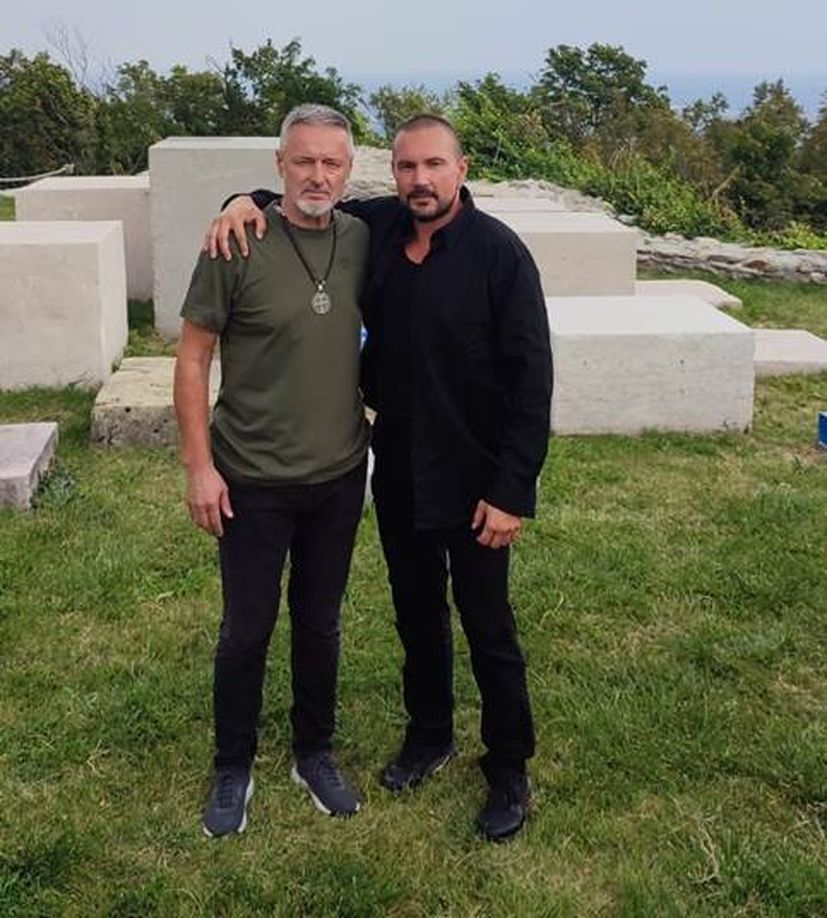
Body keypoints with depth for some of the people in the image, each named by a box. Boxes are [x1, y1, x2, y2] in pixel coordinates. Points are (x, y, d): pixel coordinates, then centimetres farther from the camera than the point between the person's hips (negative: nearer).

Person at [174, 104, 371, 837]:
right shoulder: (239, 245, -13)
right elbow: (193, 358, -9)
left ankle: (315, 755, 35)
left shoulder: (362, 241, -2)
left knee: (319, 625, 16)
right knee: (247, 631, 8)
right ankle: (233, 770, 29)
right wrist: (200, 466, -12)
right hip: (253, 481, -3)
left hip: (339, 476, 3)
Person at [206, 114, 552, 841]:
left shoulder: (499, 253, -16)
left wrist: (511, 490, -19)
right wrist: (250, 202, -6)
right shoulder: (376, 228, -1)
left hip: (473, 479, -5)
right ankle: (429, 735, 41)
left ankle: (509, 772, 24)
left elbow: (531, 378, -17)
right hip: (399, 469, 5)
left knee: (487, 626, 7)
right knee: (416, 612, 20)